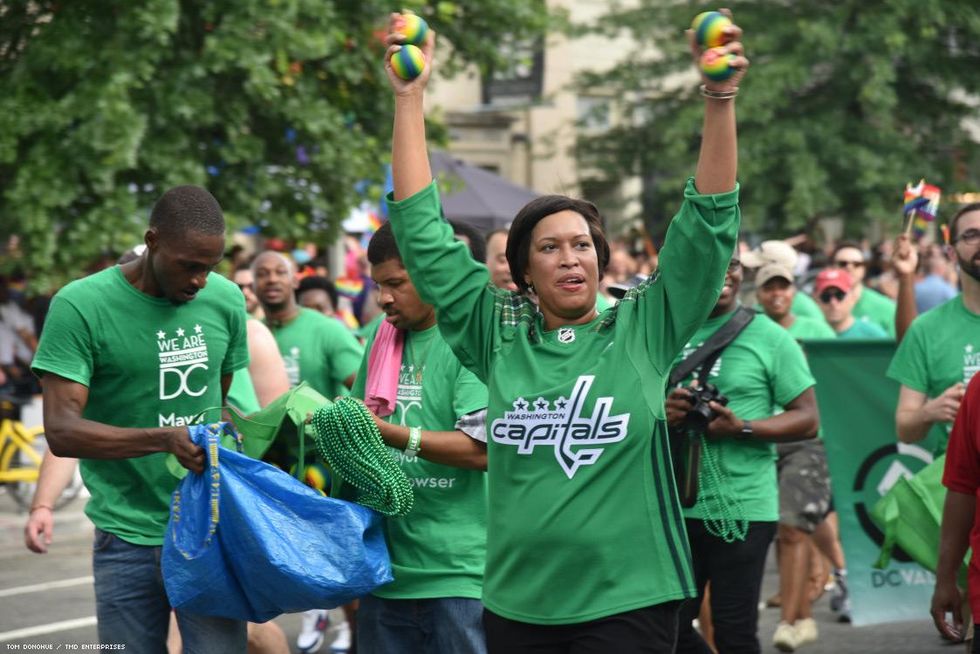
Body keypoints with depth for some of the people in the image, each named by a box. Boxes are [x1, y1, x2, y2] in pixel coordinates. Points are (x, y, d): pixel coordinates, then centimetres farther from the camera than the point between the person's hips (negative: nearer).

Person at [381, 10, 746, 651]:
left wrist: (721, 101, -15)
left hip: (629, 603, -2)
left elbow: (709, 226, -4)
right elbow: (423, 236, 4)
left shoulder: (643, 331, 1)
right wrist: (410, 98, 1)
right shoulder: (500, 335, 5)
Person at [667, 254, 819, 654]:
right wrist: (661, 413, -7)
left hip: (741, 510, -4)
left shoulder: (769, 337, -1)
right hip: (674, 505, 4)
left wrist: (742, 427, -17)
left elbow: (808, 419, -3)